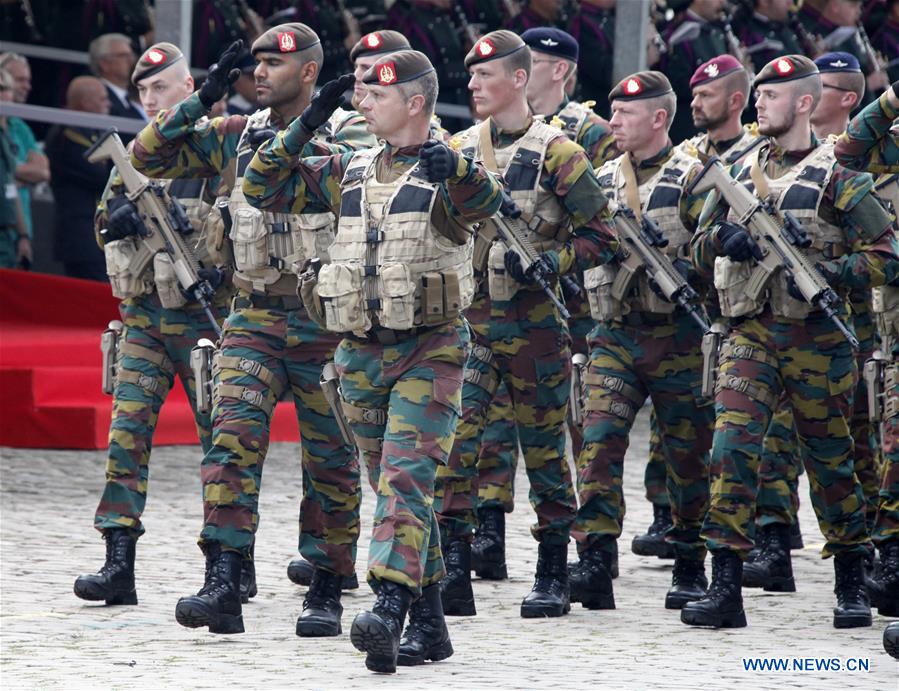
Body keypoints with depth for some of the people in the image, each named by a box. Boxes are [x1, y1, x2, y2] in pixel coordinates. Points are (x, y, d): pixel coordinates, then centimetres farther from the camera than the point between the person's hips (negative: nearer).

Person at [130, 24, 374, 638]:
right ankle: (223, 587, -18)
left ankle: (327, 593, 14)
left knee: (331, 462, 4)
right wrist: (201, 102, -1)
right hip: (255, 317, 3)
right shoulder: (238, 136, 9)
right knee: (233, 439, -13)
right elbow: (150, 156, 8)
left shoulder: (346, 130, -2)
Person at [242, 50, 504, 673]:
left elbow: (486, 201, -29)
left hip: (429, 352, -7)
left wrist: (454, 167, -51)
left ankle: (389, 609, -30)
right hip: (362, 353, 7)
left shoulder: (450, 174, -6)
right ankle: (429, 623, 18)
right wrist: (303, 129, 0)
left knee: (406, 479, -20)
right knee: (394, 487, 11)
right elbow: (265, 187, 14)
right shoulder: (352, 172, 12)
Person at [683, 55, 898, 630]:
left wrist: (827, 271, -20)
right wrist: (723, 238, -5)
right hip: (750, 335, 4)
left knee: (830, 460, 6)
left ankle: (852, 586, 21)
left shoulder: (837, 178, -3)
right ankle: (726, 589, -11)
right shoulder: (742, 173, 13)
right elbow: (701, 252, 18)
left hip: (816, 338, -4)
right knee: (732, 447, -11)